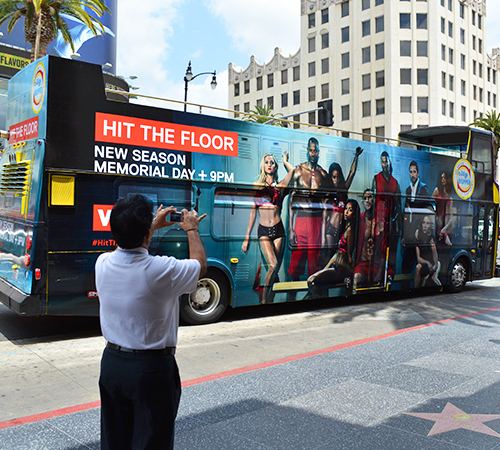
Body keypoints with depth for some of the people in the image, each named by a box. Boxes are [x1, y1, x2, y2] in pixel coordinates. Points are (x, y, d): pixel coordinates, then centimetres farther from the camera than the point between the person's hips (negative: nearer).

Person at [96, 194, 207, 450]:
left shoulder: (103, 264, -8)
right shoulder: (162, 270, -23)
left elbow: (126, 248, 18)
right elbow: (200, 264, -2)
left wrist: (155, 224, 27)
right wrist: (191, 230, 14)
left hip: (111, 363, 6)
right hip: (151, 369, -5)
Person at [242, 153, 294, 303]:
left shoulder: (280, 186, 10)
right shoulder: (257, 186, 10)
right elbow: (253, 212, 9)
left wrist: (285, 161, 17)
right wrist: (247, 238, 7)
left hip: (278, 229, 1)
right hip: (263, 230, -1)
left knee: (276, 269, 0)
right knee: (273, 265, -19)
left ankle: (269, 302, 12)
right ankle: (264, 300, -6)